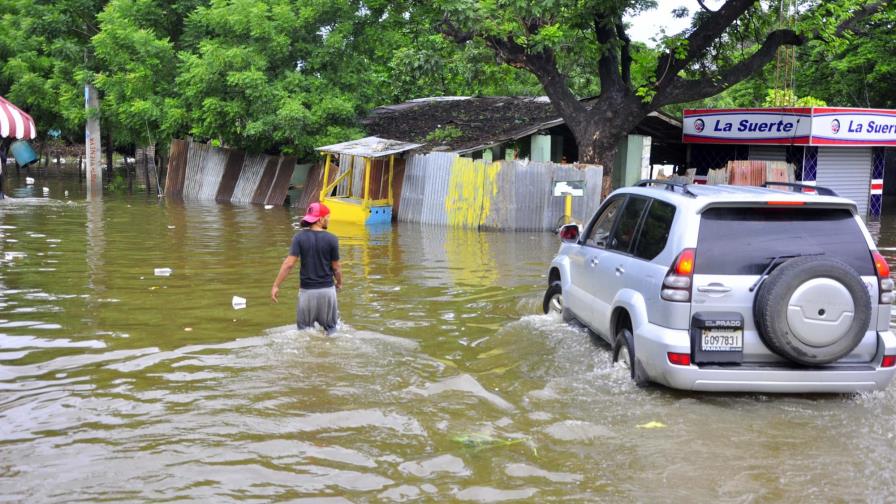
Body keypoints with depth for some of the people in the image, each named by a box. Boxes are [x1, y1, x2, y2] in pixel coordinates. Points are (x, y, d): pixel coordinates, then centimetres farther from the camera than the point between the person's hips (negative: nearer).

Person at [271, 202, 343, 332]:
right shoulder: (331, 239, -8)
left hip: (307, 290, 0)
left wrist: (276, 285, -7)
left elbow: (289, 263, -12)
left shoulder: (300, 237, -6)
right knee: (330, 328, 15)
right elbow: (336, 267, -2)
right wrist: (339, 283, 18)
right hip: (327, 289, 0)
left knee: (305, 329, 9)